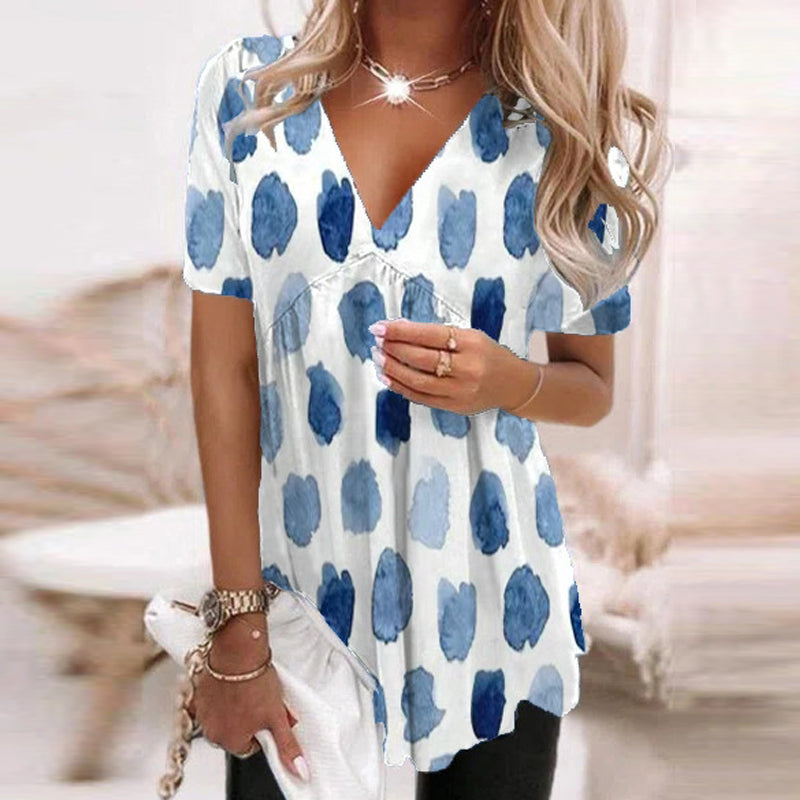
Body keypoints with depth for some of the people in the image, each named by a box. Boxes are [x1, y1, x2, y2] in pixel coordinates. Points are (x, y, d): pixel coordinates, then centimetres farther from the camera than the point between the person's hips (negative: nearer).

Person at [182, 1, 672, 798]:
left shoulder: (565, 127, -4)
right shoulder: (246, 88, -5)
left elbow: (592, 387, 6)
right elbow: (223, 367, -6)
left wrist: (509, 382, -18)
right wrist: (236, 636, -7)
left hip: (487, 608, 1)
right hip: (295, 586, 0)